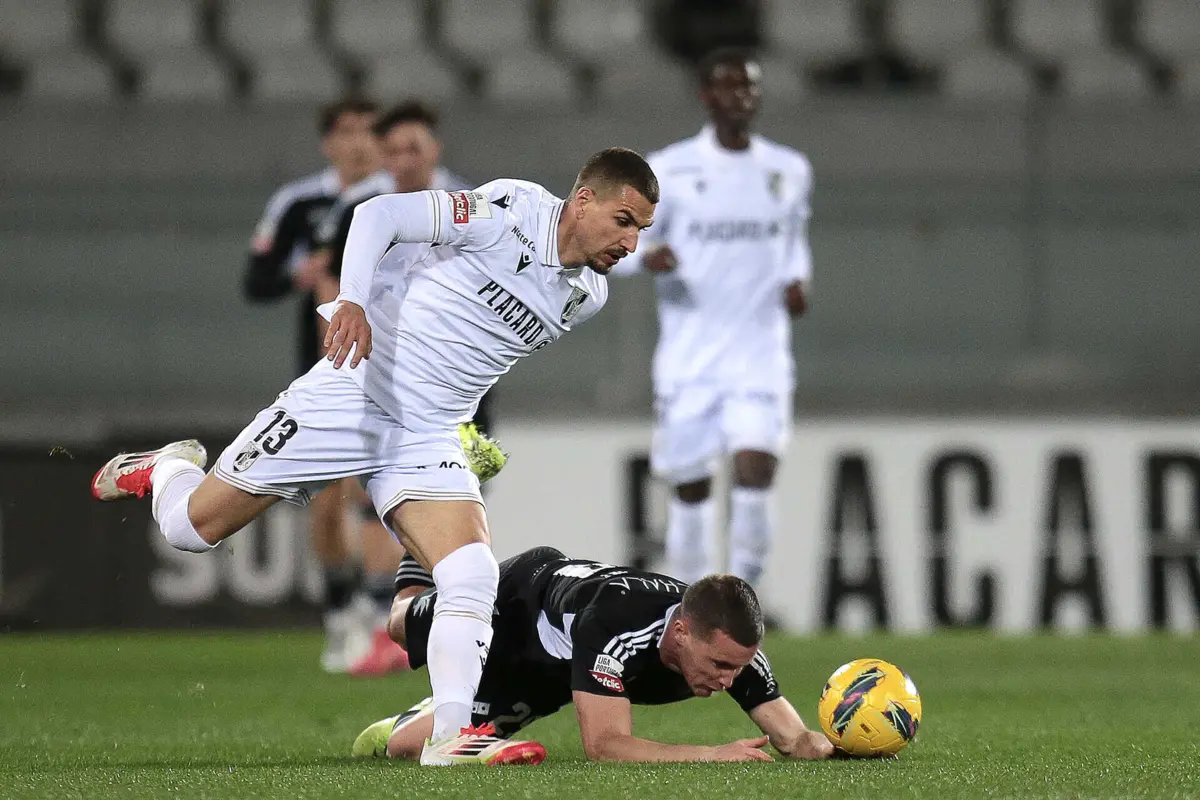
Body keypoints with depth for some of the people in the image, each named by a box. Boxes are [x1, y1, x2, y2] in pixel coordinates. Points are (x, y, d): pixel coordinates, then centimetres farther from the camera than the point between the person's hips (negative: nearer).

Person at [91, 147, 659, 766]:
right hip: (349, 395, -5)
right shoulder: (512, 210, -14)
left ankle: (448, 736, -16)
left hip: (426, 438, 5)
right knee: (192, 526, 4)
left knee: (473, 577, -18)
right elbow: (380, 214, -18)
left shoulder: (587, 296, 6)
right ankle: (164, 469, 38)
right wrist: (353, 300, -32)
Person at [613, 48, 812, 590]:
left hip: (760, 355, 1)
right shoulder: (669, 171, -1)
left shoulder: (790, 172, 9)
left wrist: (796, 278, 5)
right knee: (690, 488, 4)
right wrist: (645, 256, -22)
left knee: (755, 473, -17)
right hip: (689, 357, -1)